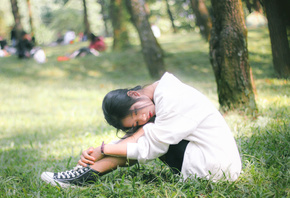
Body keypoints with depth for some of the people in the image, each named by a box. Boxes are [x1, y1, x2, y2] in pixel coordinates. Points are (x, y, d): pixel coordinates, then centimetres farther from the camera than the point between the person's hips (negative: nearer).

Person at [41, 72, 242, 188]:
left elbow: (150, 149, -18)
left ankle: (88, 174, -7)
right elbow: (131, 141, 10)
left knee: (151, 135, -8)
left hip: (216, 169, -9)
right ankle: (89, 169, 1)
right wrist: (94, 153, -4)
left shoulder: (170, 98, -18)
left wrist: (103, 149, -10)